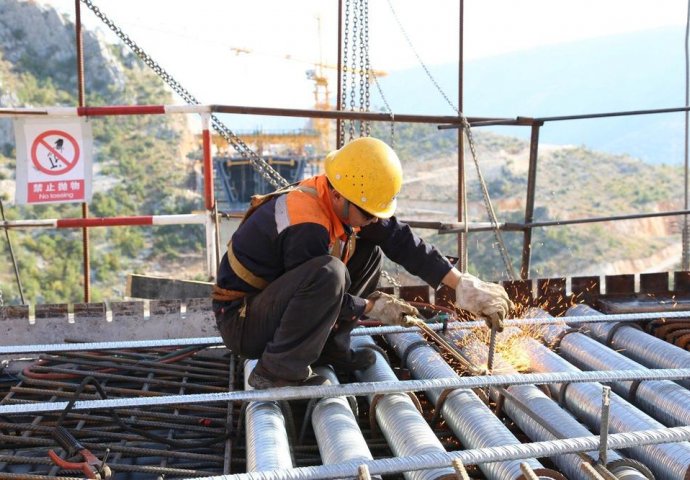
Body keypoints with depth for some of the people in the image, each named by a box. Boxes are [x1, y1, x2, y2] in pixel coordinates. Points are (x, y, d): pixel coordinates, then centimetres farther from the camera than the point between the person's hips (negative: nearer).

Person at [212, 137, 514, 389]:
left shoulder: (342, 203, -5)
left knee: (370, 250, 4)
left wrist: (462, 284, -12)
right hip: (241, 322, -9)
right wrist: (372, 307, -9)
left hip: (274, 296, 9)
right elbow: (321, 291, -21)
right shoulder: (306, 227, -31)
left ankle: (329, 349, 6)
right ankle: (277, 372, -21)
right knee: (328, 273, -36)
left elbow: (402, 241, -6)